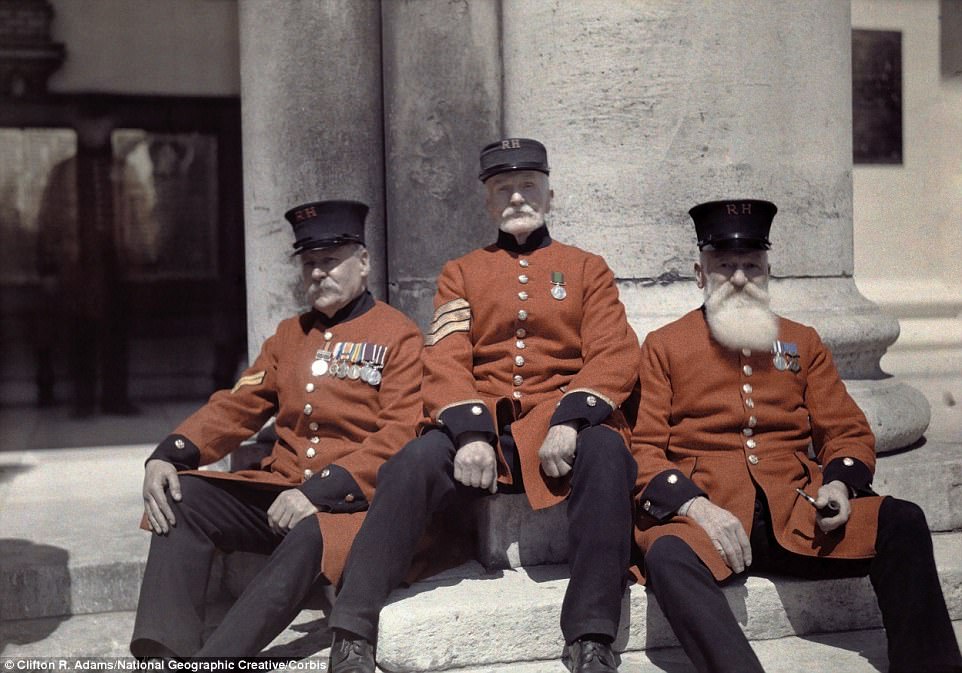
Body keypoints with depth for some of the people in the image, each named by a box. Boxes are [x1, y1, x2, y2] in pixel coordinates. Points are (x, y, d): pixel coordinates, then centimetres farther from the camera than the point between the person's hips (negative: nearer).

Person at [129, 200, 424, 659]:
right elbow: (237, 406, 12)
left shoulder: (399, 336, -2)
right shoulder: (290, 334, 19)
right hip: (280, 487, 7)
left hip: (351, 499, -6)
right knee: (184, 498, -13)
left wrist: (319, 492, -24)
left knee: (310, 538, -37)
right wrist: (168, 456, -6)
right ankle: (161, 652, -25)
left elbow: (399, 437, -13)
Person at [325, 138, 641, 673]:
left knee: (606, 455, -34)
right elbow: (445, 361, 3)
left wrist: (570, 420, -18)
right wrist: (469, 433, -17)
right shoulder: (461, 273, 18)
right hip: (480, 426, 1)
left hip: (561, 424, -1)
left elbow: (614, 355, 1)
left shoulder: (588, 268, 16)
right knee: (412, 464, -29)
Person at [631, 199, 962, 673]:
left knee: (902, 523, -22)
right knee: (668, 556, -37)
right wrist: (693, 505, -16)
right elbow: (643, 449, 2)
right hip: (703, 511, -3)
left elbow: (848, 432, 16)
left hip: (797, 513, 3)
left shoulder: (803, 343, 18)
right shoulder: (664, 346, 9)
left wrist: (841, 481, -7)